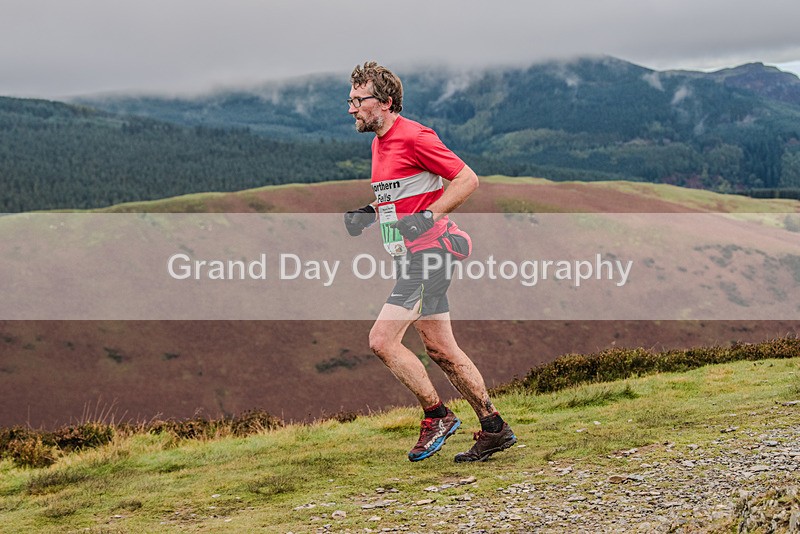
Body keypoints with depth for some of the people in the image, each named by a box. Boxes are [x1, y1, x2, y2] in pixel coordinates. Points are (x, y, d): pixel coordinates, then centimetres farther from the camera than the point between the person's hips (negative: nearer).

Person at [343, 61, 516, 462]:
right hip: (410, 258, 10)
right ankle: (494, 429, 19)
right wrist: (368, 215, 10)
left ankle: (437, 417, 0)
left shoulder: (414, 136, -13)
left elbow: (467, 178, -14)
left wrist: (428, 217, -20)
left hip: (428, 253, -10)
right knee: (439, 349, 11)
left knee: (382, 341, -14)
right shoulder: (380, 142, 15)